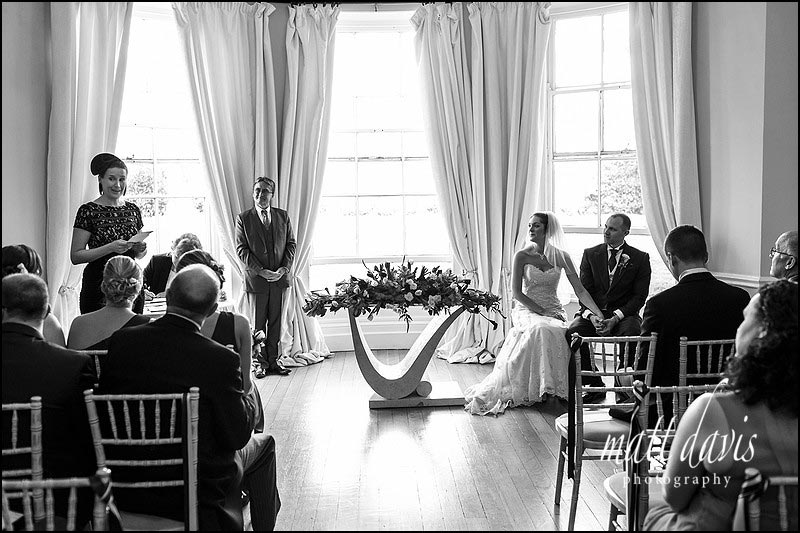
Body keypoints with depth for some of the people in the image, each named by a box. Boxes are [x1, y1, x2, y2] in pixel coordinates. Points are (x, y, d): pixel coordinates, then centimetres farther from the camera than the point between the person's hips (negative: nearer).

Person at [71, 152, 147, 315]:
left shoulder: (133, 210, 10)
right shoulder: (88, 211, -4)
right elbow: (75, 256, -9)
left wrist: (141, 248, -3)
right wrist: (110, 248, -19)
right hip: (98, 286, -4)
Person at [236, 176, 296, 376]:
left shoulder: (283, 216, 8)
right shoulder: (243, 219, 0)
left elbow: (291, 244, 7)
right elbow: (242, 249, -5)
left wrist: (284, 269, -8)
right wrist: (261, 271, -14)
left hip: (280, 278, 2)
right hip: (256, 279, -2)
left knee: (276, 322, 7)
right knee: (258, 324, 5)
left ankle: (272, 362, 16)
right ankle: (260, 364, 14)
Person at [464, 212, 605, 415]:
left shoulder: (561, 257, 3)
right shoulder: (522, 256, -2)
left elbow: (579, 289, 0)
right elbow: (516, 292, -6)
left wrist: (599, 314, -12)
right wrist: (542, 311, -15)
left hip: (553, 310, 2)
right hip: (527, 309, -2)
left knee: (559, 331, -33)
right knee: (541, 329, -37)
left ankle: (557, 387, -16)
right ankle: (538, 387, -26)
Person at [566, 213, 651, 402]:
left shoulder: (640, 258, 3)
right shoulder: (590, 254, 9)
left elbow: (639, 296, -3)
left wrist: (615, 318, -18)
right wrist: (592, 315, -16)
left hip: (623, 315, -2)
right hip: (592, 313, 2)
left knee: (632, 332, -36)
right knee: (573, 331, -28)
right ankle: (595, 386, -13)